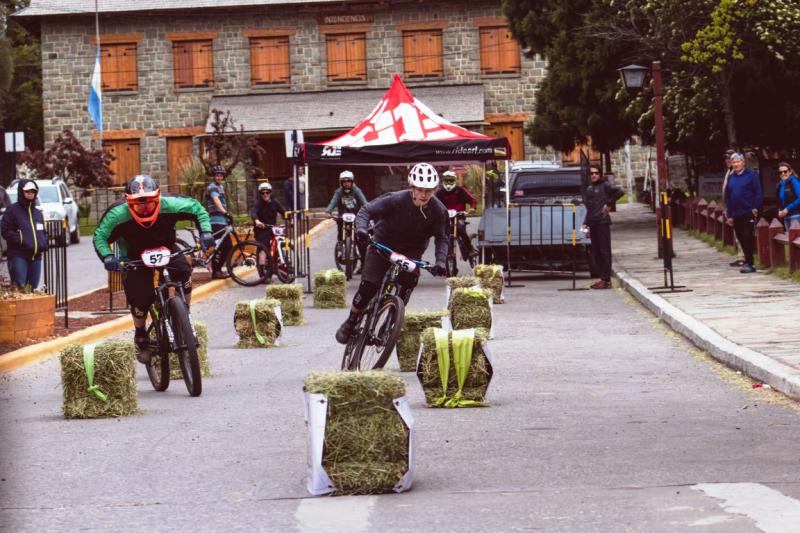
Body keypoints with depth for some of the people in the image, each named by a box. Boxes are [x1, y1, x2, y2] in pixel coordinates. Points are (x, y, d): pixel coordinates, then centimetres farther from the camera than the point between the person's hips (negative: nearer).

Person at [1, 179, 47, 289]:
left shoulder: (38, 213, 19)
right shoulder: (12, 210, 0)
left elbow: (44, 231, 27)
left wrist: (44, 243, 6)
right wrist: (21, 241, -17)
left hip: (36, 256, 6)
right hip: (18, 256, -6)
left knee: (33, 288, 6)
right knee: (19, 287, -15)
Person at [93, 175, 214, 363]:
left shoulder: (169, 205, -27)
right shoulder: (118, 214, -30)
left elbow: (196, 207, -12)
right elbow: (100, 236, -18)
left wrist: (205, 231, -26)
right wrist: (107, 256, -37)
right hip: (135, 258, -1)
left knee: (183, 271, -28)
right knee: (140, 299, -17)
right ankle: (140, 338, 13)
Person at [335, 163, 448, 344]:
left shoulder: (438, 210, -16)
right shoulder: (395, 200, -24)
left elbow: (441, 238, -13)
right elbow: (366, 210, -24)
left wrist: (440, 261, -31)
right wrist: (361, 228, -44)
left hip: (410, 250, 2)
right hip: (383, 245, -2)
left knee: (411, 277, -28)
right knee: (368, 287, -13)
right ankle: (350, 323, 10)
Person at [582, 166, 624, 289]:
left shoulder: (605, 185, -2)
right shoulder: (589, 188, 18)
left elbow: (619, 192, -15)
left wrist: (609, 203, -10)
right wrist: (586, 224, 15)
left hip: (602, 222, -7)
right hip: (592, 223, 7)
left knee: (604, 251, -7)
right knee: (596, 252, 7)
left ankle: (606, 280, -9)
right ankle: (602, 278, 12)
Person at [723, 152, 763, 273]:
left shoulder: (751, 175, -4)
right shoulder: (731, 177, 13)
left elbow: (758, 193, -6)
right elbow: (727, 196, 15)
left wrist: (755, 208, -13)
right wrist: (729, 215, 12)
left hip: (748, 213, -6)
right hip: (736, 214, 6)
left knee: (748, 238, -9)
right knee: (741, 239, 9)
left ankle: (749, 263, -8)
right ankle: (748, 261, 19)